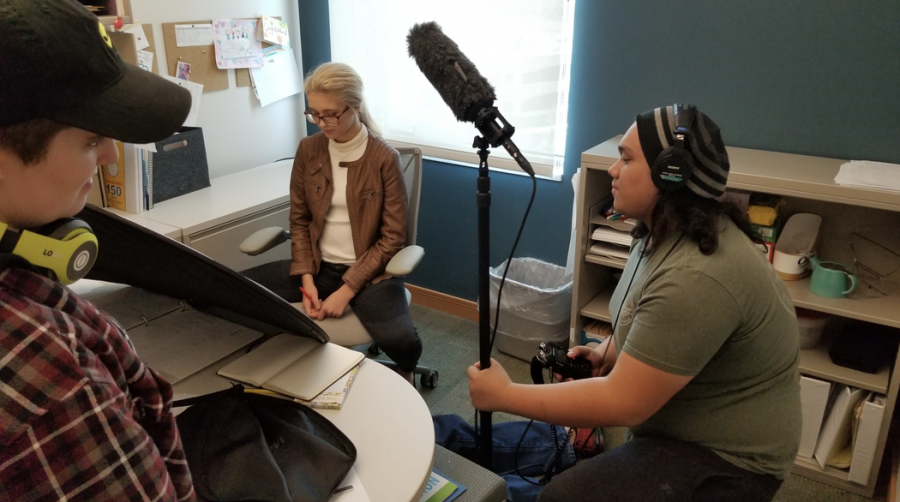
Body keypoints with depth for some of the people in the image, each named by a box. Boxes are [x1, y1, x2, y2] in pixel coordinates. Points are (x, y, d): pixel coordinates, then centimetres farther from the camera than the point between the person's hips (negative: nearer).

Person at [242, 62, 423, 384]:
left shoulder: (384, 158, -11)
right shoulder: (307, 150, 1)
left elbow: (392, 237, -10)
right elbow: (299, 220, 7)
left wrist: (347, 290, -17)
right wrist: (306, 279, -8)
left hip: (368, 270, -4)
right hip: (318, 265, 4)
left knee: (401, 342, -31)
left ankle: (404, 380, 7)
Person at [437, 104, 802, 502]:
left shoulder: (696, 278, -33)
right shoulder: (670, 230, -1)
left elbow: (623, 404, -29)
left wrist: (504, 396, -22)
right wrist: (607, 353, -4)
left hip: (722, 459, -9)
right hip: (681, 421, 9)